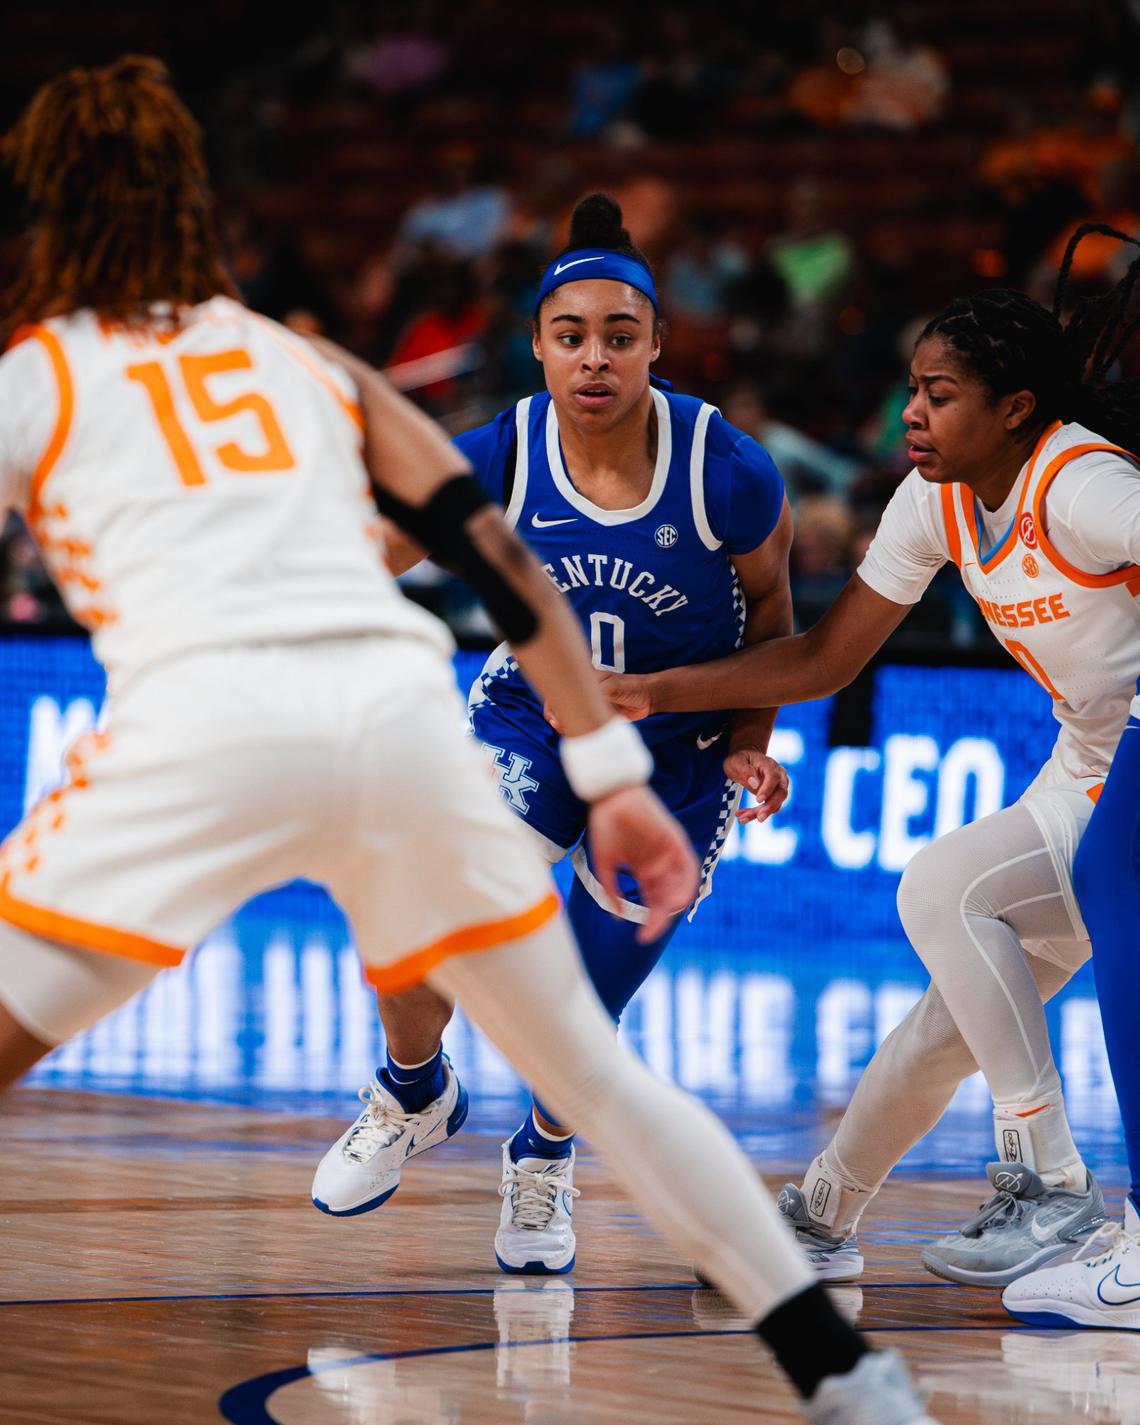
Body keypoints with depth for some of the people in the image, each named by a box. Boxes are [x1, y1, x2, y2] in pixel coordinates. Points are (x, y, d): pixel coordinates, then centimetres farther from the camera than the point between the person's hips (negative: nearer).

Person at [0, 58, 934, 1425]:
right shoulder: (307, 361, 26)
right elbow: (498, 557, 17)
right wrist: (611, 772, 16)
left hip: (202, 716, -4)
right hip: (398, 707, 4)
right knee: (593, 1071, 18)